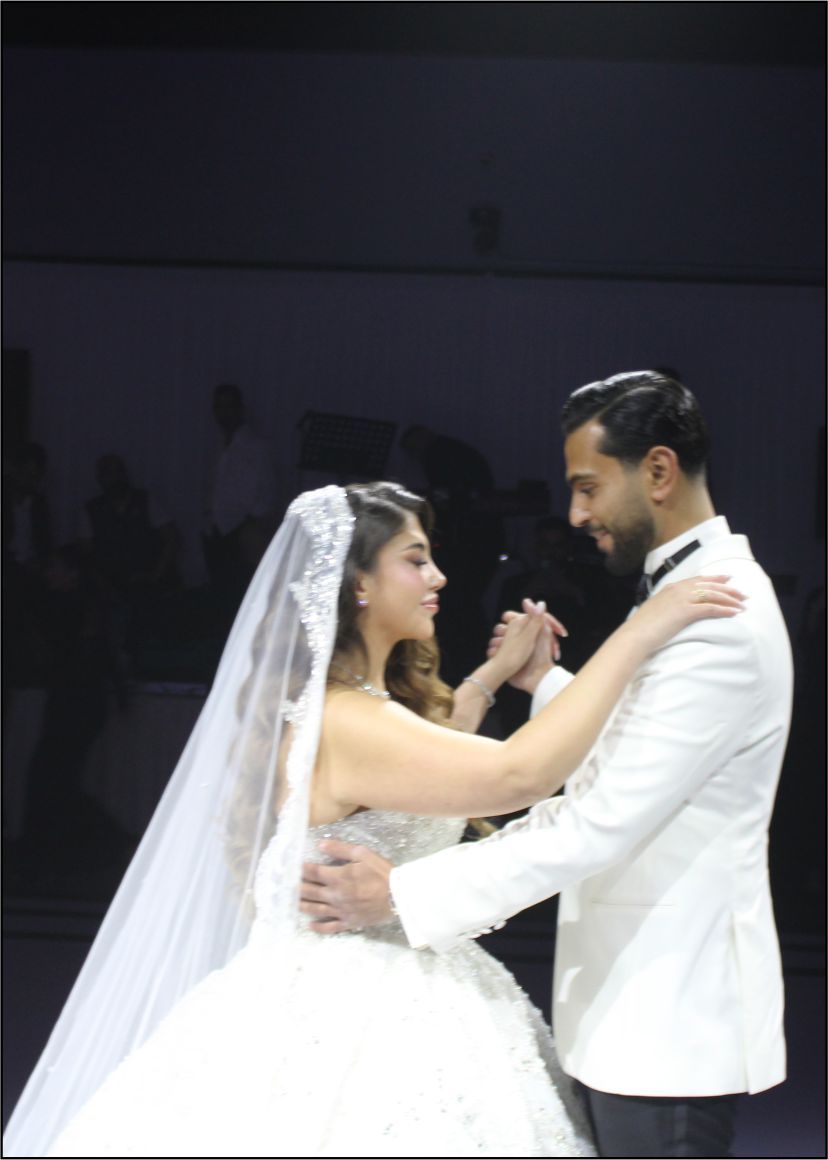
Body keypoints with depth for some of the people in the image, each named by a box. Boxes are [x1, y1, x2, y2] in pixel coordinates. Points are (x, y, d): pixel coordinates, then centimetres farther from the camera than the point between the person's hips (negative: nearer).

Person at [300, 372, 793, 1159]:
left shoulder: (720, 622, -22)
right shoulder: (696, 587, 12)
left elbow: (600, 826, -25)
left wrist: (401, 893, -23)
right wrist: (545, 683, 10)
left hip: (670, 1024, -10)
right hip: (632, 1003, 10)